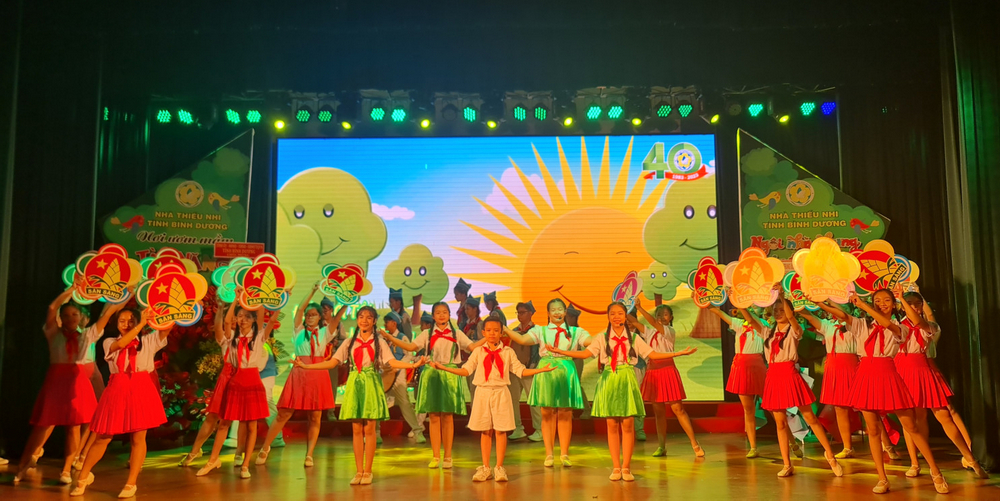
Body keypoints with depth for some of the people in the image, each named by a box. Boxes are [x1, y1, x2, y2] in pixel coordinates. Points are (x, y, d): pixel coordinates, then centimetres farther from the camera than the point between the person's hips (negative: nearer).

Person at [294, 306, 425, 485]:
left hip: (371, 386, -2)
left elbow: (393, 362, -5)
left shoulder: (379, 342, 5)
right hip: (354, 385, 2)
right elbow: (332, 362, 3)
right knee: (356, 430, 2)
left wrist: (413, 365, -22)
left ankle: (367, 471, 6)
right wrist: (306, 366, -5)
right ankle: (359, 471, 9)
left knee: (369, 429, -2)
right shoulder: (349, 342, 9)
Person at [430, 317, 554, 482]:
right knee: (485, 431, 5)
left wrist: (542, 370, -8)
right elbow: (466, 370, 2)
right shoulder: (478, 352, 6)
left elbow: (520, 370, 3)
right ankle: (485, 468, 14)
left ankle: (499, 468, 9)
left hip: (501, 394, -1)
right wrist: (444, 368, -7)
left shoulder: (508, 352, 5)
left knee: (500, 431, 0)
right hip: (483, 393, 1)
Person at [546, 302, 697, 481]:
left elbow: (653, 354, 7)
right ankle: (616, 467, 9)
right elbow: (586, 353, -4)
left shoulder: (634, 338, 8)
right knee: (612, 425, 1)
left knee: (628, 424, -3)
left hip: (627, 381, 0)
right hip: (609, 381, 0)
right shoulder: (601, 337, 5)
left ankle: (626, 467, 6)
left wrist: (680, 353, 0)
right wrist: (559, 351, -15)